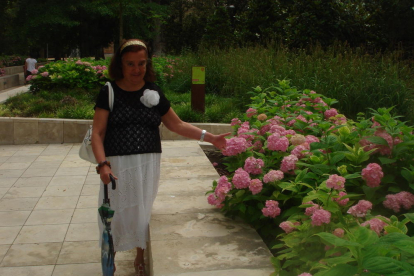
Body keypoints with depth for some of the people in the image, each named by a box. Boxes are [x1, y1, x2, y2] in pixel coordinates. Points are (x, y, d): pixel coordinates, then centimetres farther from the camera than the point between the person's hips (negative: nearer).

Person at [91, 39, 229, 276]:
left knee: (143, 211, 11)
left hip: (148, 164, 2)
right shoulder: (110, 92, -2)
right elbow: (98, 132, -6)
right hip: (118, 164, -2)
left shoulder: (153, 92, 5)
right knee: (115, 213, 3)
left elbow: (177, 125, 9)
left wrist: (209, 137, 3)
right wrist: (103, 163, -20)